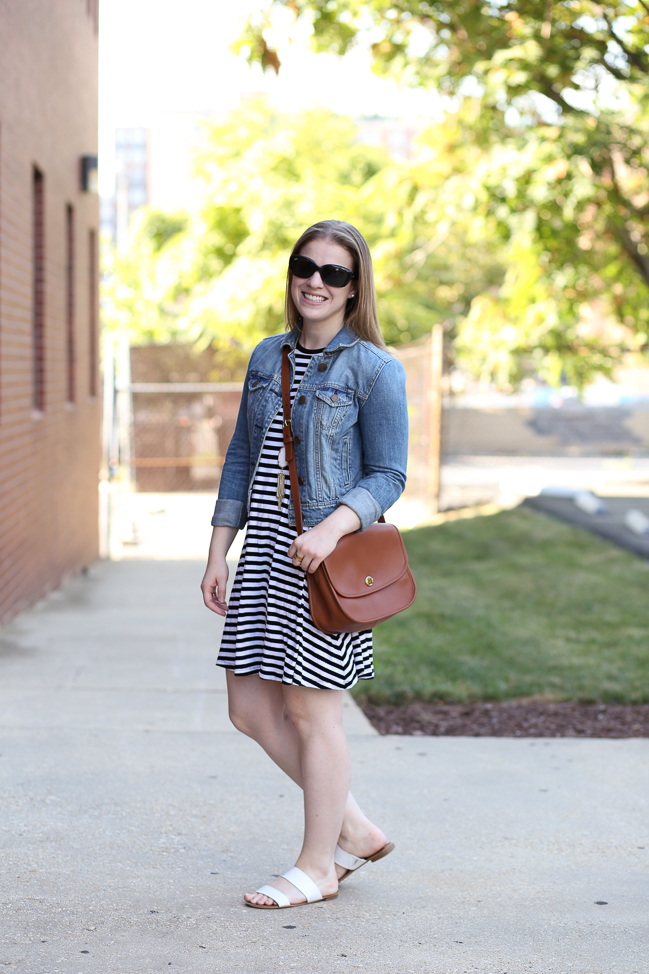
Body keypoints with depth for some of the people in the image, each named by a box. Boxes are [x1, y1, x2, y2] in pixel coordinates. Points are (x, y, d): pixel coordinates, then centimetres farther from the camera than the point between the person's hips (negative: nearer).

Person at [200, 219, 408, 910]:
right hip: (264, 549, 7)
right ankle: (356, 831, 23)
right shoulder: (268, 356, 12)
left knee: (311, 709, 0)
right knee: (249, 706, 8)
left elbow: (387, 476, -8)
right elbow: (241, 460, 15)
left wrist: (331, 528, -24)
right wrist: (217, 554, 10)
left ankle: (317, 866, 17)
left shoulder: (373, 368, -6)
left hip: (326, 554, -7)